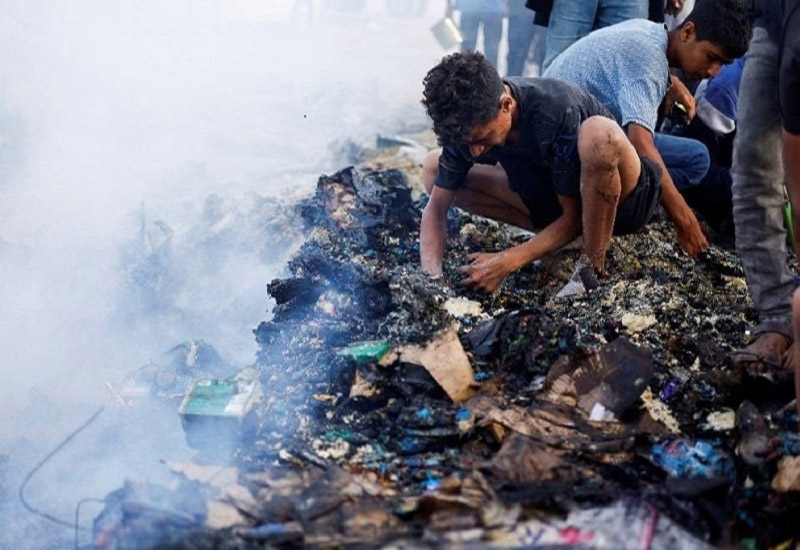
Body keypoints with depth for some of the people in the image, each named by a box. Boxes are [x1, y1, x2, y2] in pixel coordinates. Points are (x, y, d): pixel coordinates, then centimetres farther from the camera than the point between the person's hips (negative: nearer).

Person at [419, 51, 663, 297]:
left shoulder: (557, 111, -34)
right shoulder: (468, 124, -17)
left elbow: (575, 216, -26)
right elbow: (436, 208, -11)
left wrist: (508, 262, -33)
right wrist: (431, 276, -28)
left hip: (620, 199, -6)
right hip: (550, 202, 6)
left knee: (598, 132, -41)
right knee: (433, 169, -5)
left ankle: (593, 270, -24)